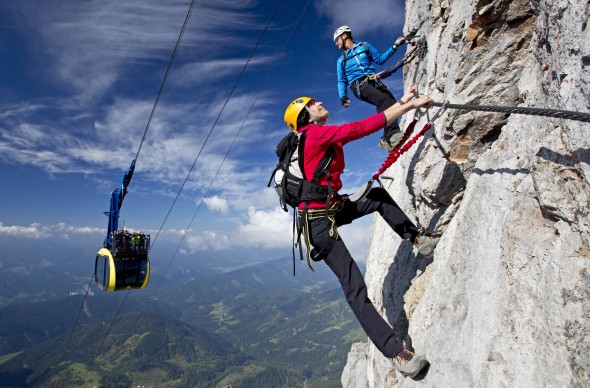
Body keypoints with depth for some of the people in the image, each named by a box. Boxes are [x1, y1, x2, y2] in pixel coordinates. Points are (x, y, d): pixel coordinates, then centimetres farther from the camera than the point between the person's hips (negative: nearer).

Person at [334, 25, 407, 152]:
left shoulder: (364, 46, 24)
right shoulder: (341, 60, 22)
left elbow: (380, 59, 23)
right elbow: (341, 81, 16)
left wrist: (394, 46, 13)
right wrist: (343, 96, -2)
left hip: (374, 81, 3)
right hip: (358, 85, -3)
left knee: (391, 102, -22)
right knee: (383, 99, -31)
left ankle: (386, 139, -20)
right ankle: (394, 133, -43)